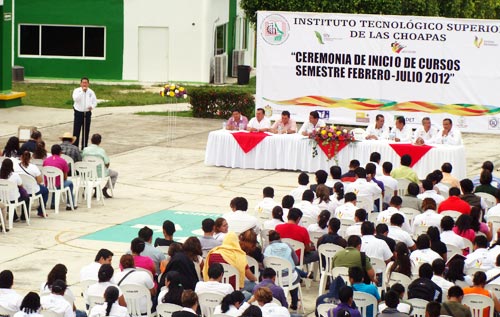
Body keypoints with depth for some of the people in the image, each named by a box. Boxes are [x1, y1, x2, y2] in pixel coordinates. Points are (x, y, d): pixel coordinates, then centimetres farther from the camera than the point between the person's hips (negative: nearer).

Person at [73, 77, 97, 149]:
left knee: (86, 132, 8)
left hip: (87, 113, 3)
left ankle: (84, 148, 16)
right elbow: (75, 99, -21)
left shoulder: (91, 92, 6)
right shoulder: (76, 91, -3)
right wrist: (82, 91, -23)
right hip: (78, 113, -3)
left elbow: (95, 101, 10)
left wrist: (92, 106, -11)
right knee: (76, 131, -4)